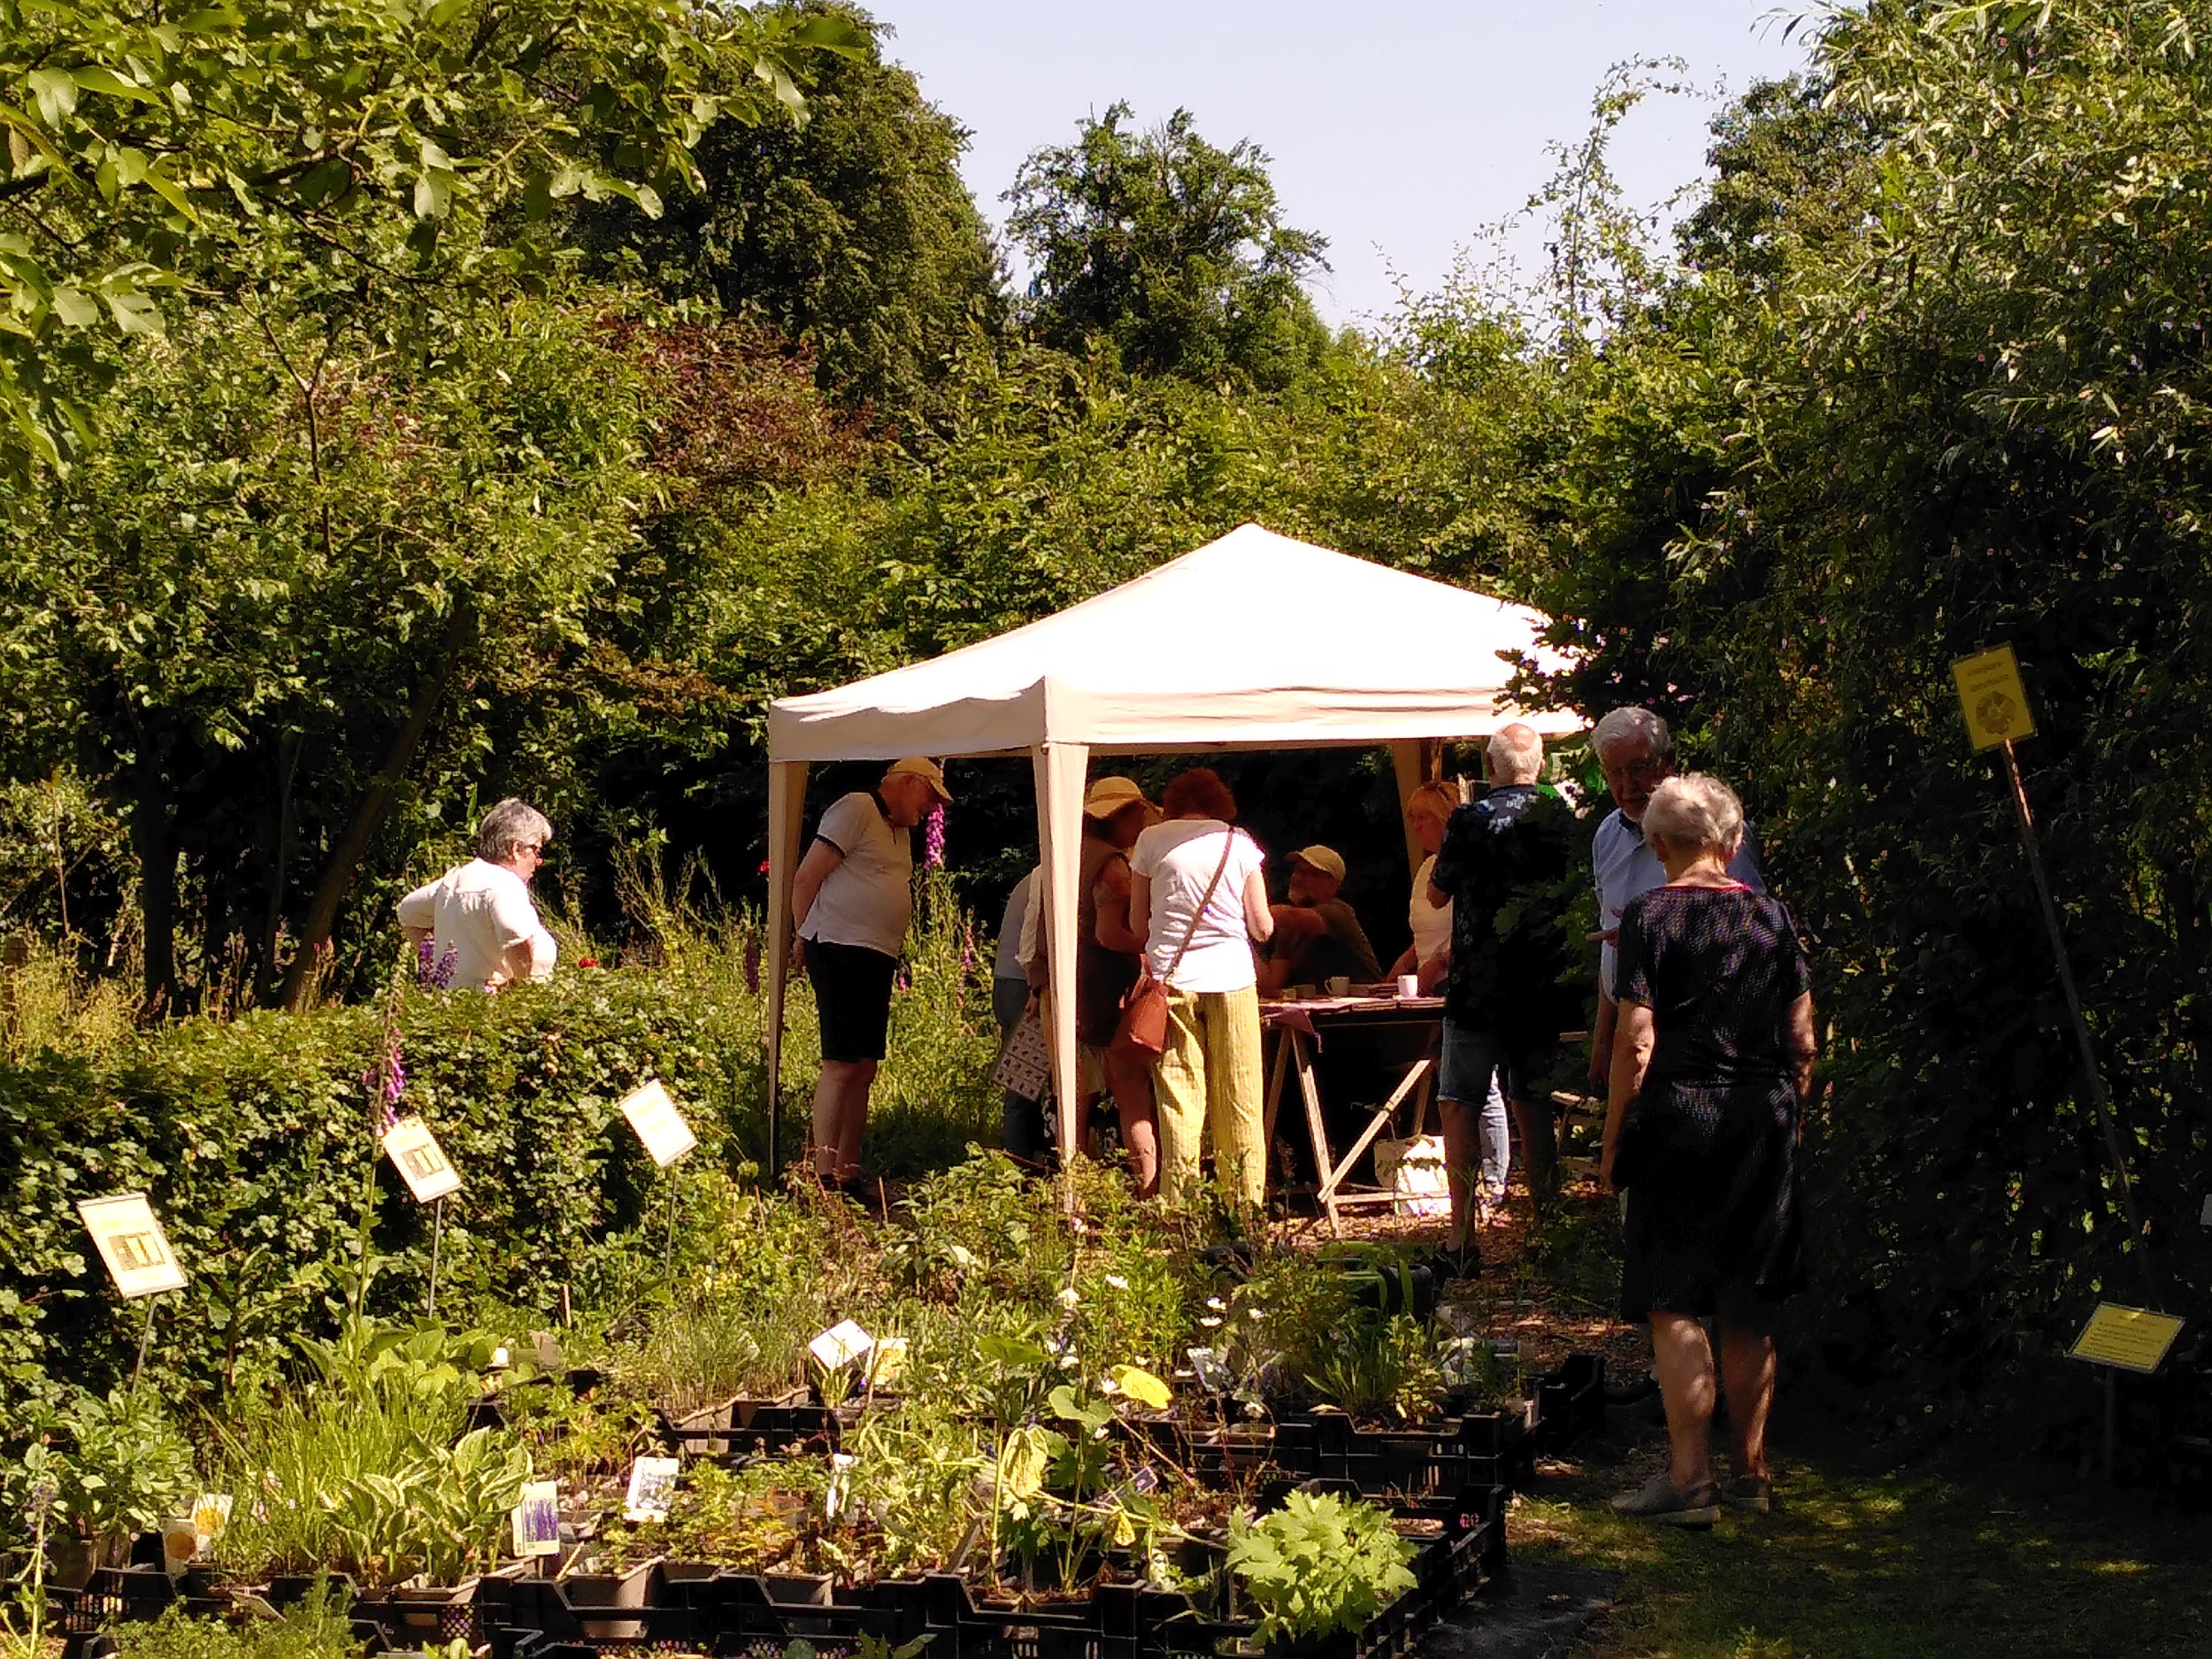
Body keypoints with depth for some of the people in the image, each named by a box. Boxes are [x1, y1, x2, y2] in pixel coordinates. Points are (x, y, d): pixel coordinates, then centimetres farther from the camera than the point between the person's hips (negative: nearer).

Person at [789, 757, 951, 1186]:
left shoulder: (900, 831, 22)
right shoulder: (855, 810, -7)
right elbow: (806, 878, -11)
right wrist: (803, 939, -5)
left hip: (877, 958, 9)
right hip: (841, 951, -9)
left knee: (864, 1069, 8)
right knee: (841, 1066, -12)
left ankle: (849, 1173, 12)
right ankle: (824, 1174, -11)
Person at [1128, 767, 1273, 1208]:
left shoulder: (1152, 841, 2)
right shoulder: (1239, 844, 3)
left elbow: (1137, 920, 8)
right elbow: (1262, 927, 4)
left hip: (1171, 977, 0)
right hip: (1231, 977, 0)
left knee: (1179, 1098, 2)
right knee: (1239, 1103, 6)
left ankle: (1180, 1203, -1)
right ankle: (1245, 1201, 8)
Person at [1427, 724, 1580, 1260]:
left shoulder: (1471, 819, -10)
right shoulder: (1564, 817, 1)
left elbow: (1437, 893, 1)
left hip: (1478, 988, -4)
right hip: (1546, 988, 4)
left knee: (1460, 1105, 0)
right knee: (1534, 1105, 13)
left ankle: (1462, 1235, -6)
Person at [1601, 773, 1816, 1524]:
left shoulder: (1650, 916, -7)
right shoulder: (1771, 916, 6)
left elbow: (1635, 1044, -10)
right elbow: (1804, 1044, 6)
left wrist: (1613, 1140, -3)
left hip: (1681, 1113, -5)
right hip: (1764, 1121, 5)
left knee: (1674, 1305, 0)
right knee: (1749, 1308, 11)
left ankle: (1688, 1478, -2)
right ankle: (1751, 1470, 16)